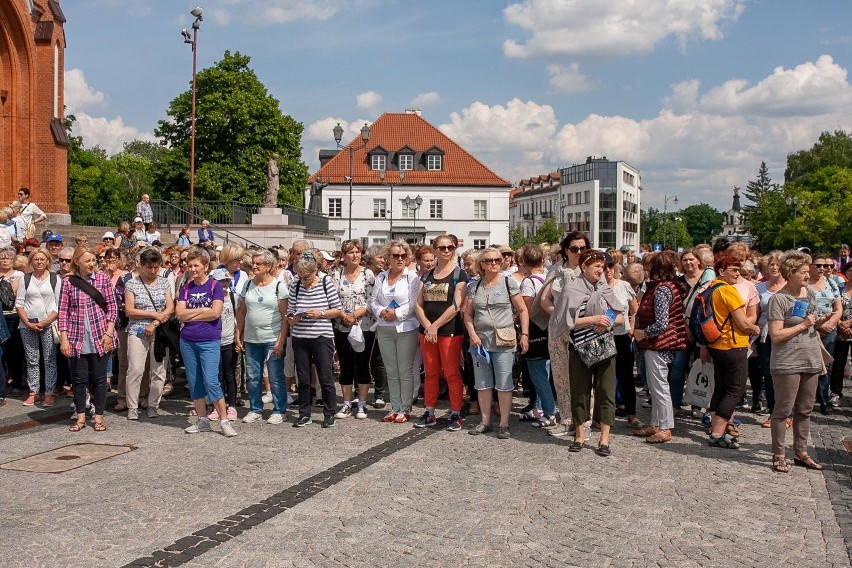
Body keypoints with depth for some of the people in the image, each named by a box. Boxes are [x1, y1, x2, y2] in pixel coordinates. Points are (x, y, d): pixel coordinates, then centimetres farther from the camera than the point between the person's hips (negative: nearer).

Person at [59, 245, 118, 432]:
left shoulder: (103, 279, 1)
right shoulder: (68, 282, 0)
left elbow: (112, 307, 1)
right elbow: (63, 311, 1)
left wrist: (109, 333, -7)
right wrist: (64, 338, -5)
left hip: (99, 338, 0)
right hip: (77, 339, 0)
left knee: (99, 378, 6)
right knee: (79, 379, 7)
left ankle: (99, 417, 16)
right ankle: (80, 417, 19)